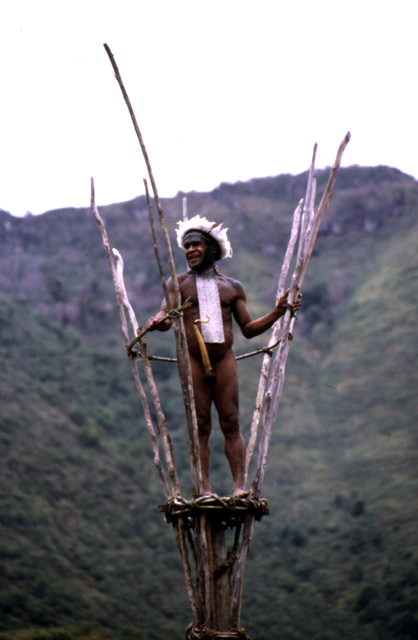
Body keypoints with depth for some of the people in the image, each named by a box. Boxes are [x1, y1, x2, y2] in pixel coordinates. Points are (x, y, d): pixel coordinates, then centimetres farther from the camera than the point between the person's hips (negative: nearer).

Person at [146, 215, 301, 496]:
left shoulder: (233, 287, 16)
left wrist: (278, 311, 2)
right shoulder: (178, 283, 12)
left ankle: (239, 484, -7)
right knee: (201, 426, -3)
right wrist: (158, 320, -25)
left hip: (225, 360, 1)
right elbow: (166, 315, -1)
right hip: (193, 362, -1)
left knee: (231, 422, -5)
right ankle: (204, 489, -3)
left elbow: (249, 328, 13)